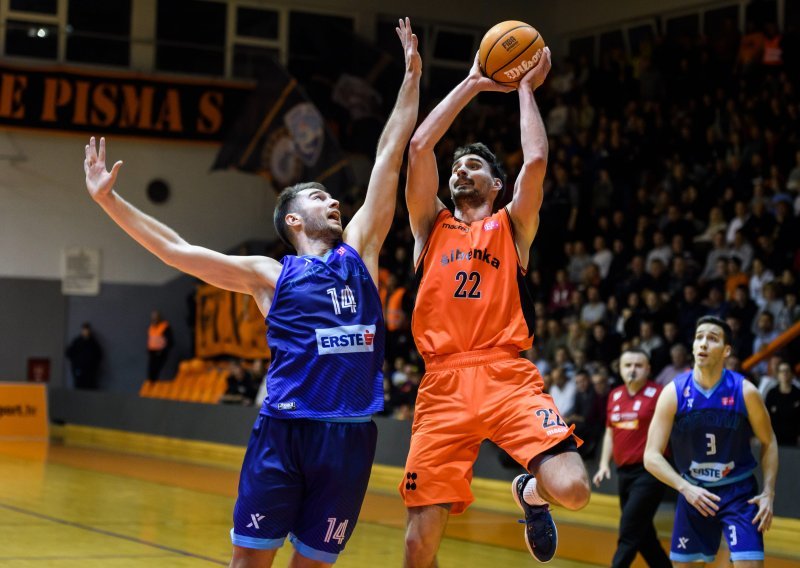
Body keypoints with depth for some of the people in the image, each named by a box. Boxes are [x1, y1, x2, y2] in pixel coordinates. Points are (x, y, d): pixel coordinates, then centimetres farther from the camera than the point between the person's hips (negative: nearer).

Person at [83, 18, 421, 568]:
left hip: (351, 433, 3)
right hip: (285, 427, -2)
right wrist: (108, 199, 2)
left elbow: (389, 156, 17)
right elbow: (177, 250, 6)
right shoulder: (270, 275, 9)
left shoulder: (359, 251, 16)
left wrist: (412, 76, 20)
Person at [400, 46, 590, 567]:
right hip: (443, 385, 1)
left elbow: (536, 160, 1)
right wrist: (472, 85, 15)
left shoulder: (512, 226, 18)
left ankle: (530, 492, 15)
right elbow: (420, 147, 9)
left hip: (508, 376, -1)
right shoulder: (432, 225, 21)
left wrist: (526, 89, 13)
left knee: (571, 488, -23)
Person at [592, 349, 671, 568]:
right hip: (624, 473, 7)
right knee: (643, 534, 13)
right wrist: (604, 465, 12)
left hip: (649, 473, -7)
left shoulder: (659, 394, -9)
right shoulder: (614, 396, 11)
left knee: (629, 533, -10)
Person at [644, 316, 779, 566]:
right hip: (693, 491, 2)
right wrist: (685, 488, -28)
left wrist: (768, 493, -9)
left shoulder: (745, 391, -13)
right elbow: (651, 456, -14)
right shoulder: (673, 393, -13)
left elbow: (768, 443, 1)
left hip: (739, 492, -2)